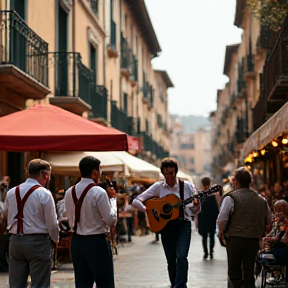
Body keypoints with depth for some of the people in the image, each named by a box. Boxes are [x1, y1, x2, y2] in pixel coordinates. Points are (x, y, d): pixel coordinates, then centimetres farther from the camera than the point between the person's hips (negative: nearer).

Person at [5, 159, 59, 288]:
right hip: (38, 242, -5)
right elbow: (51, 222, -8)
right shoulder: (44, 194, -11)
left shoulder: (11, 193, 5)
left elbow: (8, 219, 11)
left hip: (15, 241, 5)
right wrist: (54, 239, 9)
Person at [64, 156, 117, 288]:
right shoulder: (99, 192, -14)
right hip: (97, 242, -6)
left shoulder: (69, 192, 5)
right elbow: (111, 220, -11)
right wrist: (112, 198, -2)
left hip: (76, 242, 6)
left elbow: (70, 220, 13)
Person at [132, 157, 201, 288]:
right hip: (165, 226, 1)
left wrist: (196, 205, -14)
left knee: (181, 256, -19)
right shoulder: (158, 187, 3)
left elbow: (194, 211, 8)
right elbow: (135, 202, 0)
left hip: (183, 224, -1)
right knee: (171, 261, 6)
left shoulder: (186, 186, 3)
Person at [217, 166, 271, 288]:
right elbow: (269, 220, 11)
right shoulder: (261, 199, 7)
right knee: (249, 272, 10)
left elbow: (222, 219, -17)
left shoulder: (230, 198, -9)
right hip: (254, 240, 4)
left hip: (234, 239, -4)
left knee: (234, 273, 5)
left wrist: (221, 233, 0)